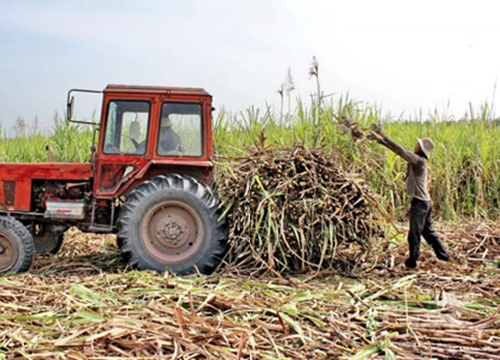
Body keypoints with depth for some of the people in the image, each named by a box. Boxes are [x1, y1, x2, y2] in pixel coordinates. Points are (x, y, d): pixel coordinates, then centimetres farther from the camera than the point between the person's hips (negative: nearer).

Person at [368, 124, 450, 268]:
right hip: (425, 202, 9)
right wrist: (378, 139, 11)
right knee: (428, 231, 19)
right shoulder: (416, 160, 10)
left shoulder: (419, 160, -16)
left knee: (414, 234, 2)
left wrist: (383, 135, -22)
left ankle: (412, 261, 13)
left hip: (419, 202, -9)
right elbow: (399, 150, 12)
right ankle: (443, 255, 26)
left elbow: (400, 150, -24)